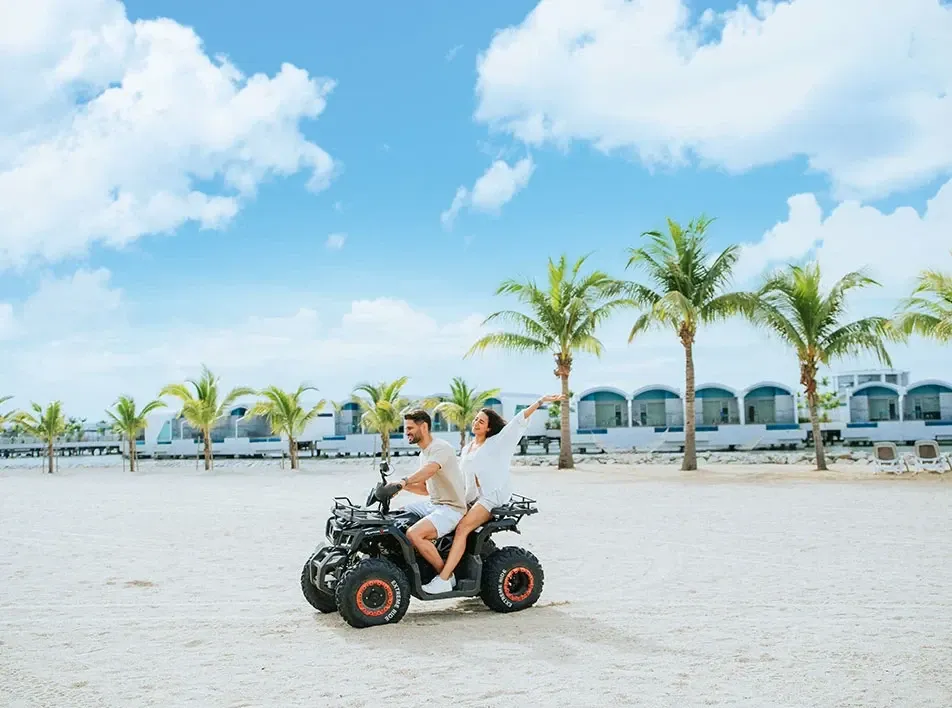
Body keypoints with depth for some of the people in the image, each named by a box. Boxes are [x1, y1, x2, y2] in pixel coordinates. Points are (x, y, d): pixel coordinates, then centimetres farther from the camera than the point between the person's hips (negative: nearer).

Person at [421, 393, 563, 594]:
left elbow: (519, 421, -6)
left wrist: (541, 401, -13)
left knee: (462, 528, -25)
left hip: (492, 496, -7)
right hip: (471, 497, 8)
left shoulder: (497, 443, 3)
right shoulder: (466, 450, 22)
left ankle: (443, 580, -31)